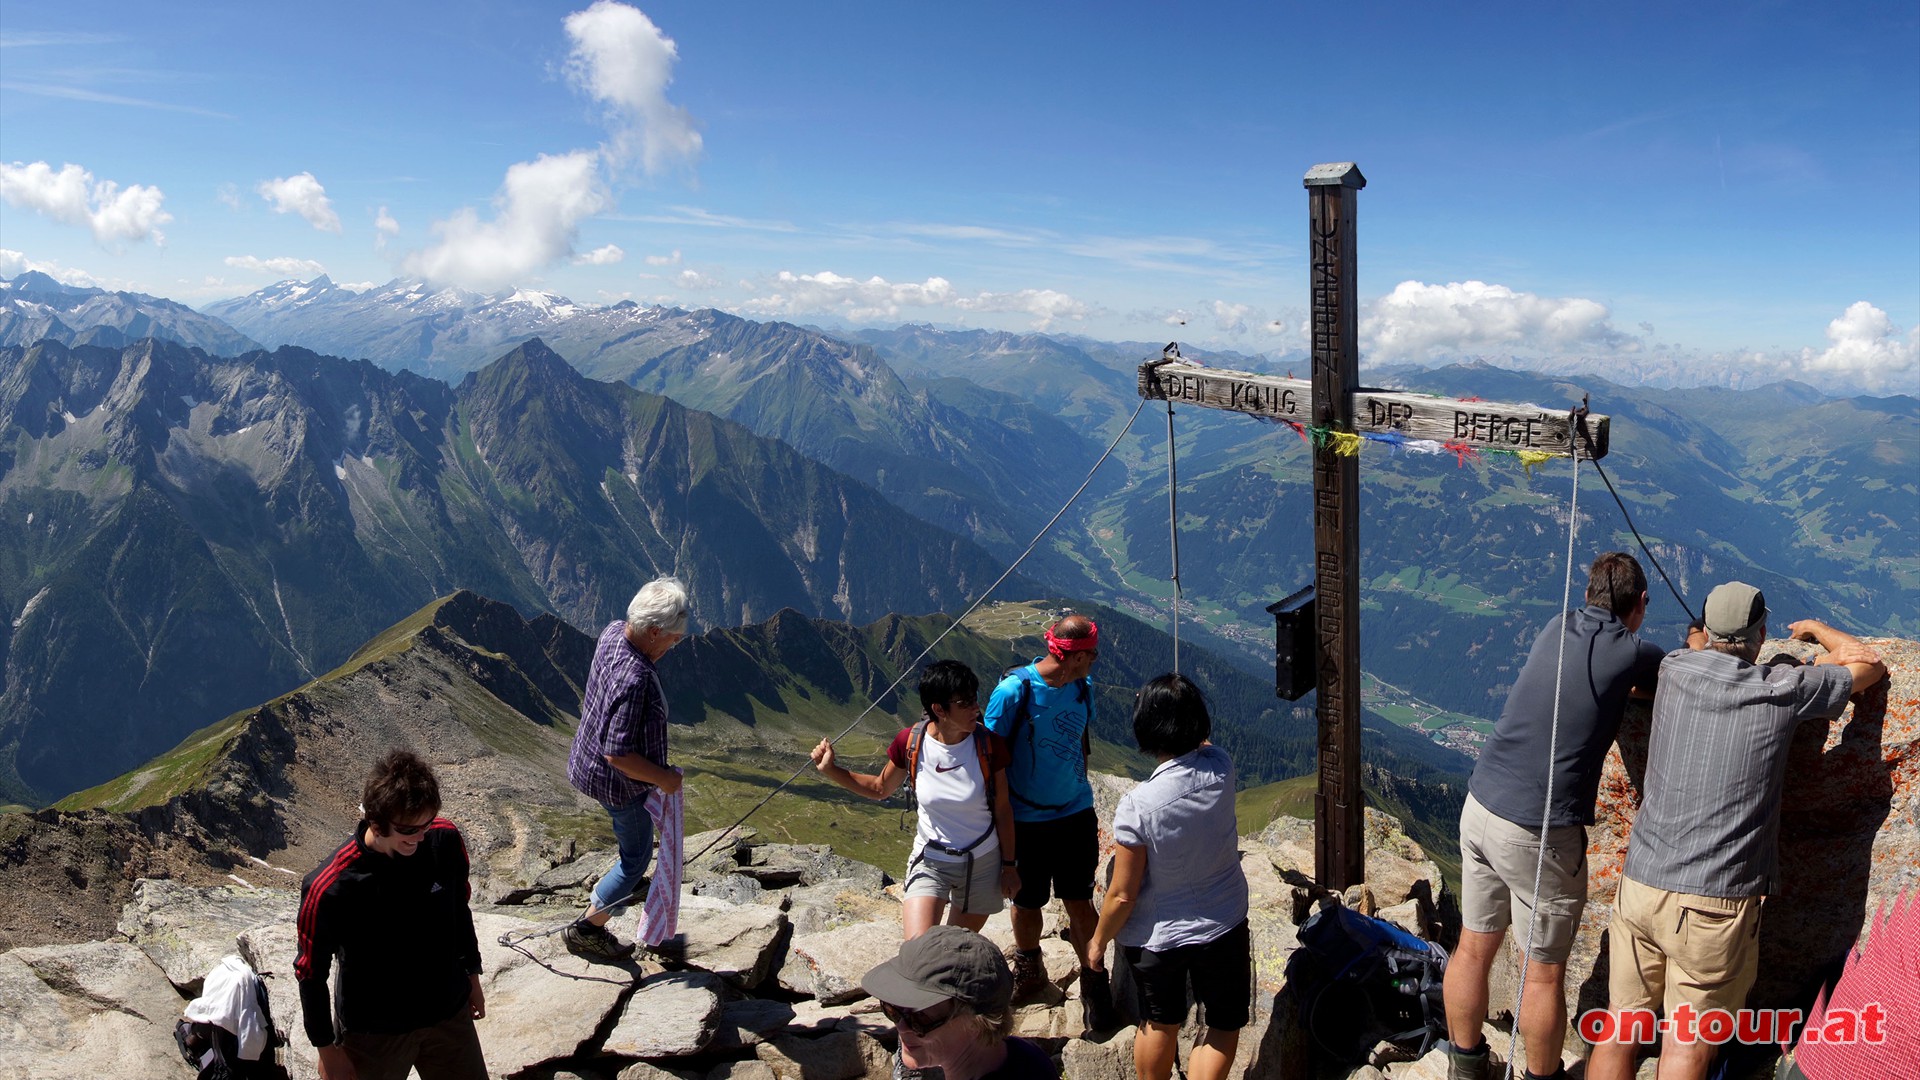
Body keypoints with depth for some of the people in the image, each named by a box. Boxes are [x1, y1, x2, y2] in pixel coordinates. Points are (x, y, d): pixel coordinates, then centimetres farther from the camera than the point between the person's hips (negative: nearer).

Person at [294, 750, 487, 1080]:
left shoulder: (445, 841, -15)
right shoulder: (329, 888, -26)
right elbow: (310, 972, -12)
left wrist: (472, 975, 14)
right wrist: (327, 1049, -5)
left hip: (450, 1015, 3)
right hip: (373, 1034, -3)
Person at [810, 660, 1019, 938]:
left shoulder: (989, 745, -18)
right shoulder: (910, 743, -16)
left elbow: (1002, 810, -6)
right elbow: (880, 789, 4)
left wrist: (1009, 865, 1)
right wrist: (831, 770, -7)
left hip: (983, 863, 0)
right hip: (931, 861, 0)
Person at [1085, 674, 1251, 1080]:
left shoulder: (1137, 805, -28)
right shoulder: (1221, 769, -18)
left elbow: (1122, 895, -18)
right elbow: (1202, 745, 11)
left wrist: (1098, 942, -2)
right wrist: (1183, 699, 14)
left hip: (1156, 938, -2)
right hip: (1223, 928, 2)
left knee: (1159, 1024, 21)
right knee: (1224, 1026, 18)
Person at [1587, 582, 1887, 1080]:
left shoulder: (1675, 670, 3)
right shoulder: (1785, 689, -5)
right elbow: (1870, 664, 15)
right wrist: (1817, 628, 33)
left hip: (1640, 885, 3)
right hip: (1716, 902, -3)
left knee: (1620, 1027, 14)